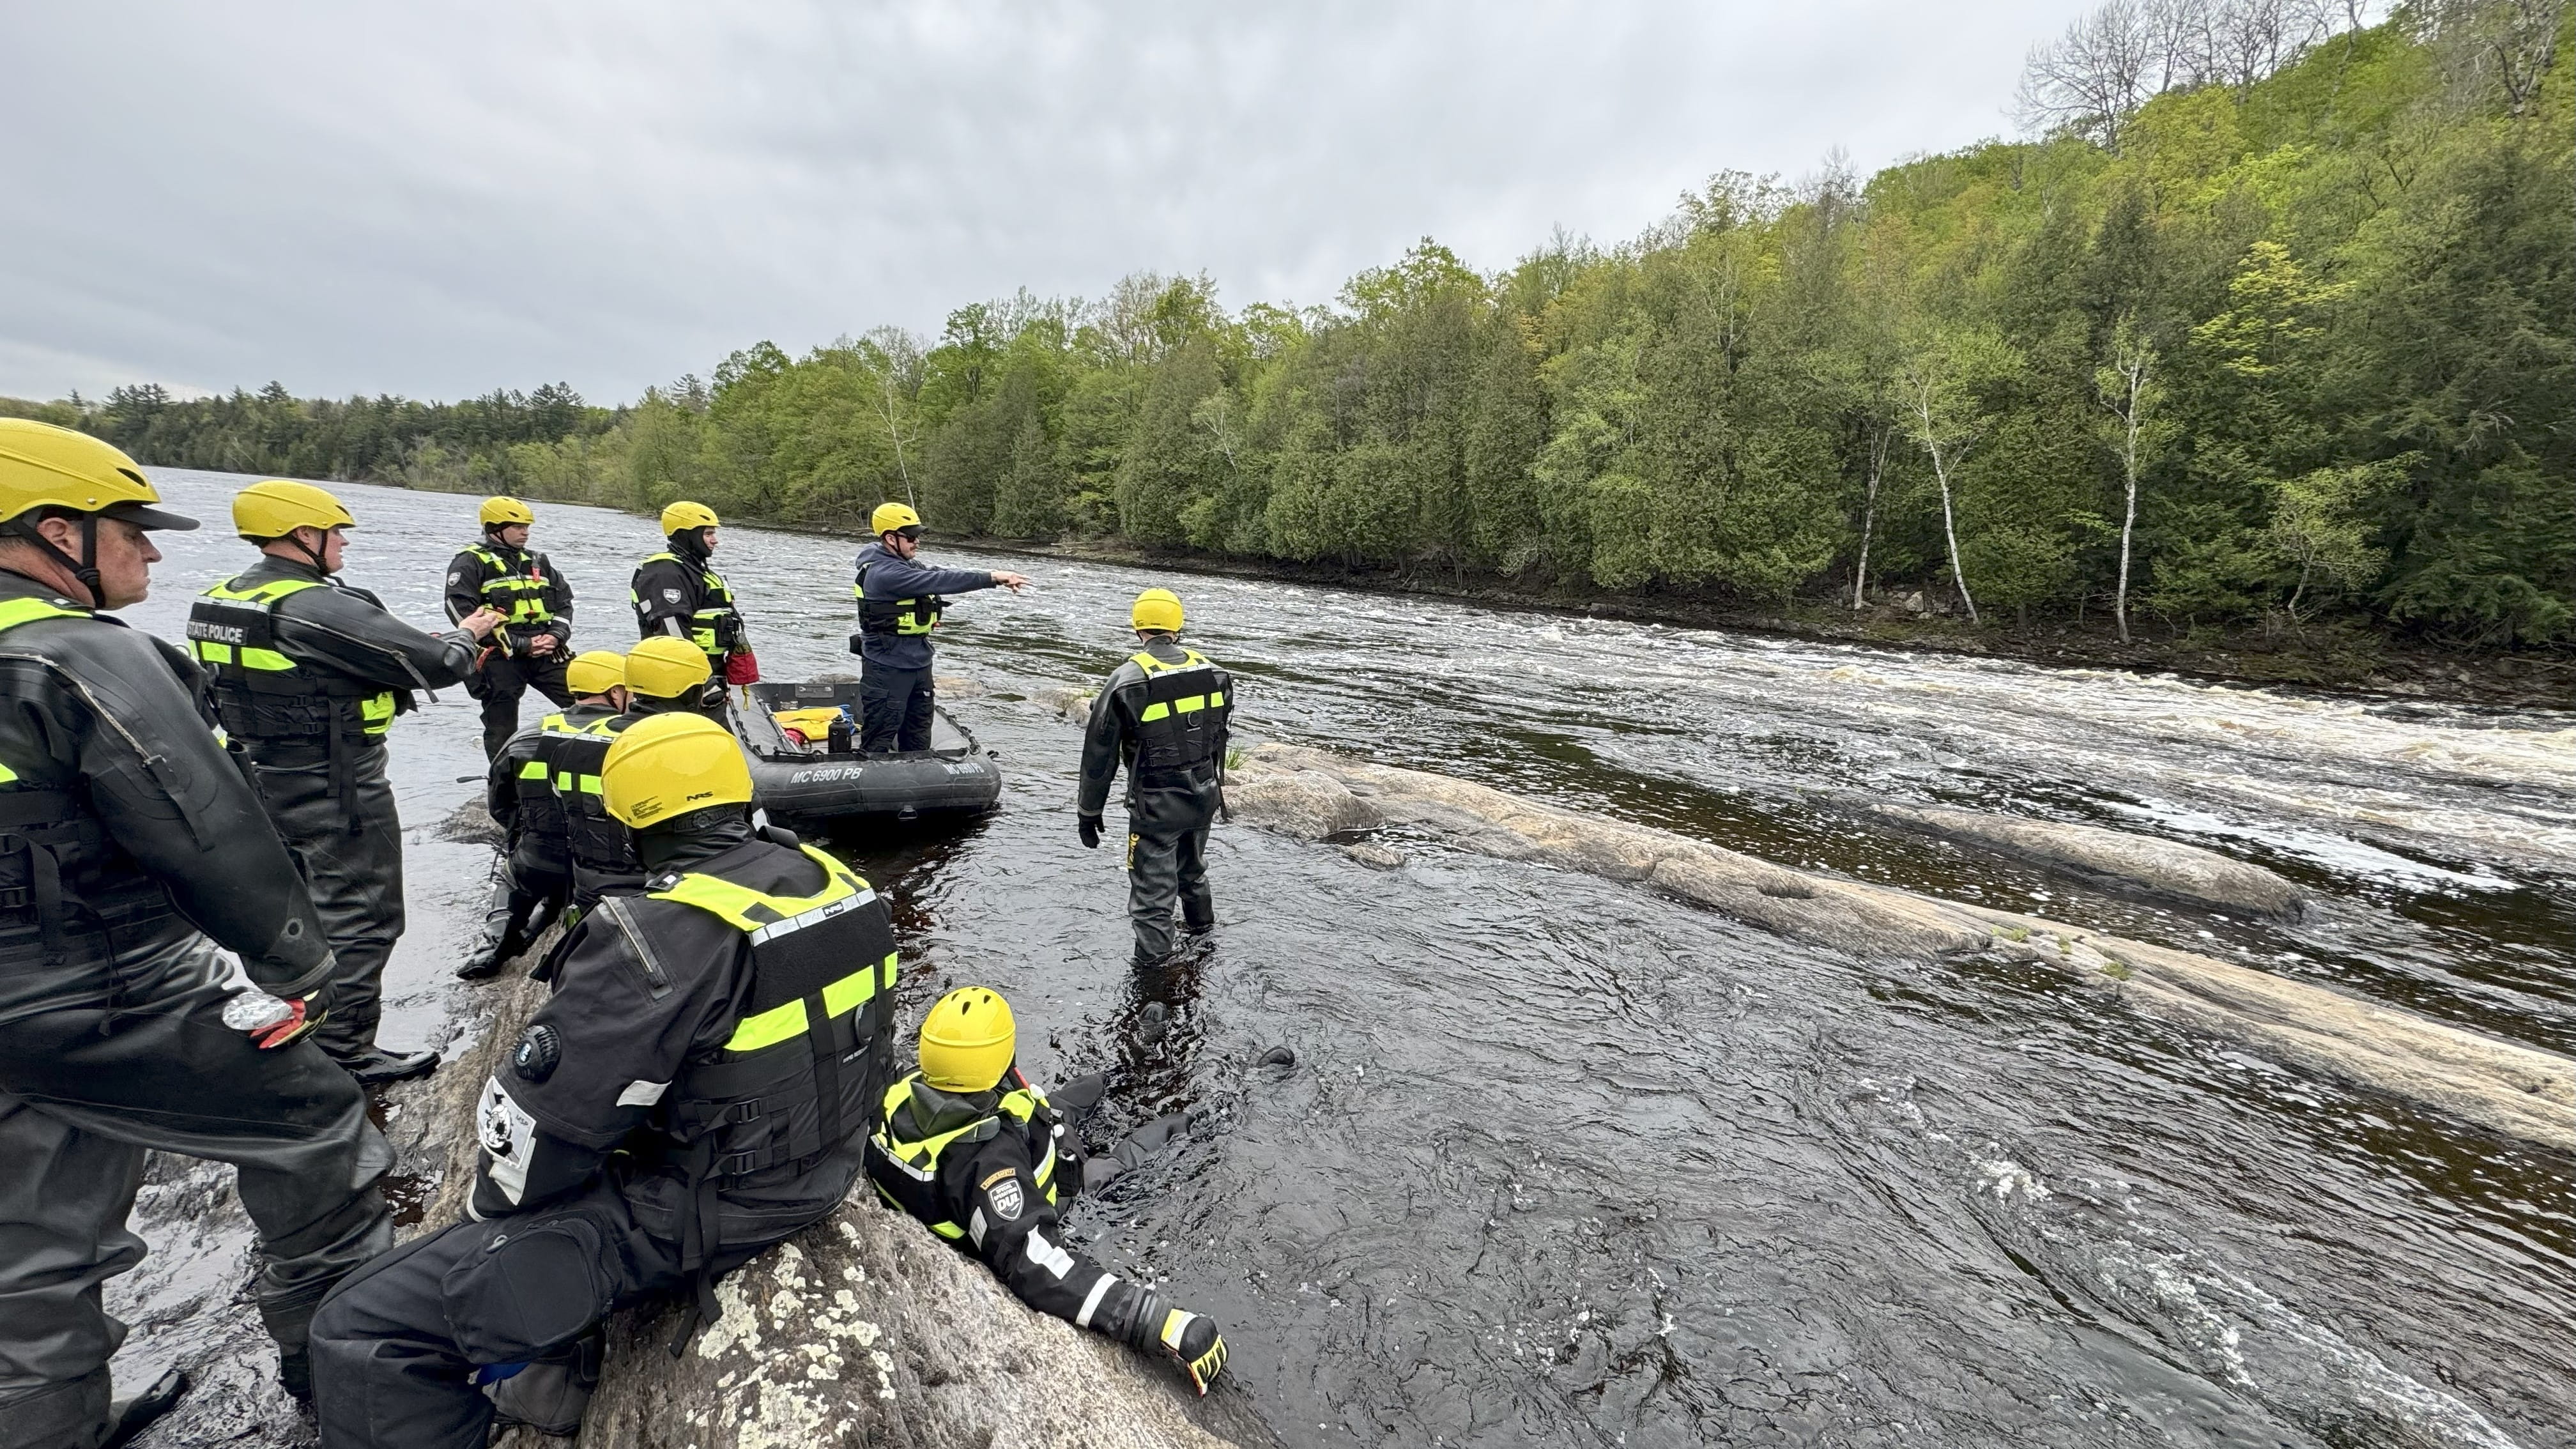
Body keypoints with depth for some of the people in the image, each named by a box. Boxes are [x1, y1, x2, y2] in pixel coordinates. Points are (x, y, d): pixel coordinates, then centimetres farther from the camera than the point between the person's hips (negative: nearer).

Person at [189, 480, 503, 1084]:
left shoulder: (215, 602, 6)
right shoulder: (322, 608, -23)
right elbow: (434, 664, -23)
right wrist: (467, 634, -1)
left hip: (264, 784, 9)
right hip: (339, 795, -9)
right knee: (359, 920, 2)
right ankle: (345, 1053, 9)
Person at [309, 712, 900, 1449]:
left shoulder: (659, 940, -28)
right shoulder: (842, 883, -6)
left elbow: (541, 1115, -20)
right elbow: (863, 1055, 8)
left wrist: (493, 1204, 2)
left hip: (697, 1211, -8)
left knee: (362, 1332, 2)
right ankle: (552, 1368, 34)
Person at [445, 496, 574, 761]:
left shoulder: (538, 562, 17)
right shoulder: (470, 563, -1)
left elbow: (564, 602, 17)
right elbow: (463, 613, -9)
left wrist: (556, 636, -3)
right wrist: (520, 645, -14)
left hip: (546, 651, 4)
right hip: (498, 657, -4)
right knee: (503, 729, 5)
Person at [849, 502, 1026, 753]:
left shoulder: (907, 564, 11)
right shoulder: (884, 572, -22)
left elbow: (940, 573, 4)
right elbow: (939, 581, -28)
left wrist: (997, 577, -10)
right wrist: (992, 578, -30)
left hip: (918, 664, 10)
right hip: (887, 668, -10)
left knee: (918, 741, 18)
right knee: (879, 742, 0)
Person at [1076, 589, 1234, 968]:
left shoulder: (1127, 679, -16)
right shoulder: (1212, 671, -1)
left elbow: (1100, 753, -10)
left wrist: (1088, 811, 1)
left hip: (1156, 805, -6)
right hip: (1204, 796, 6)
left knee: (1153, 893, 6)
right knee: (1193, 870, 29)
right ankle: (1202, 929, 50)